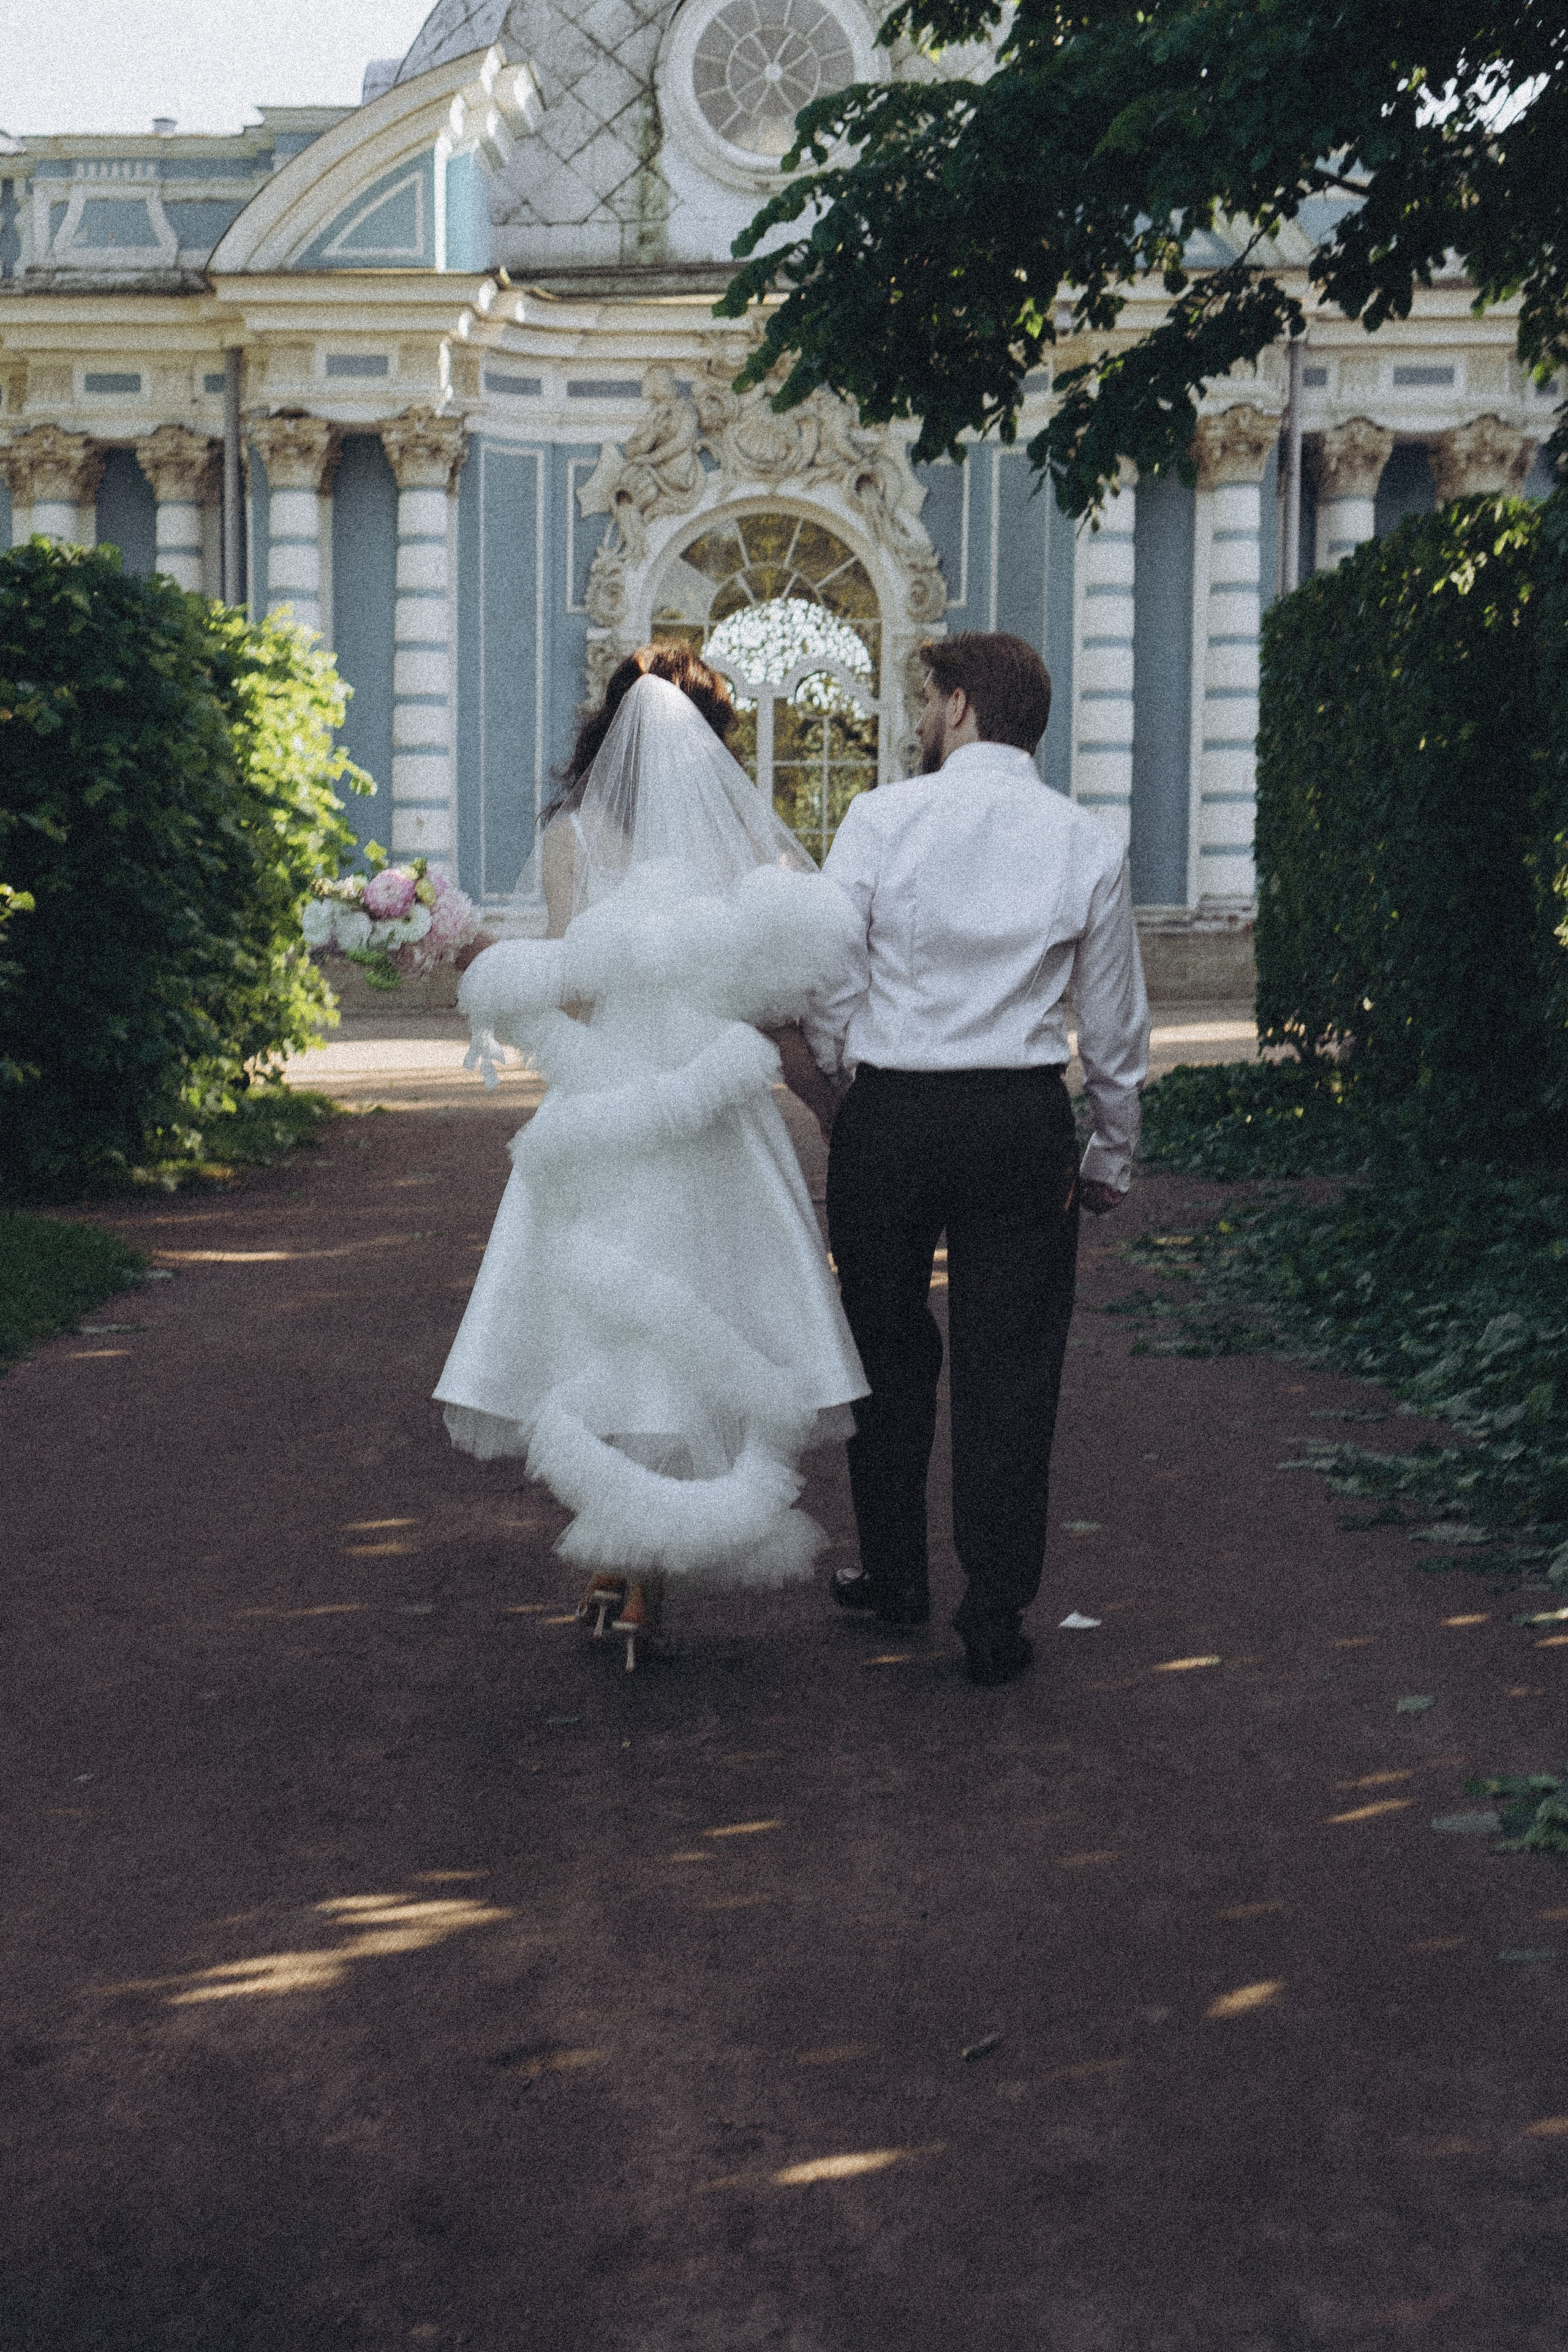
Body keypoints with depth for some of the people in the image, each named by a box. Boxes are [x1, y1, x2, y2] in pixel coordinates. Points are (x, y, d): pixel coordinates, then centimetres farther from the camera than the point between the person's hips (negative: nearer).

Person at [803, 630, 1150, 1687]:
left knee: (890, 1351, 17)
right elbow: (1117, 1026, 5)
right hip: (1024, 1120, 1)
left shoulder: (882, 818, -7)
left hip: (890, 1113, 0)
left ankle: (895, 1574, 30)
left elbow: (827, 983, -5)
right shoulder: (1089, 843, -1)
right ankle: (997, 1616, 10)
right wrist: (1112, 1156, 17)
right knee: (1011, 1368, 7)